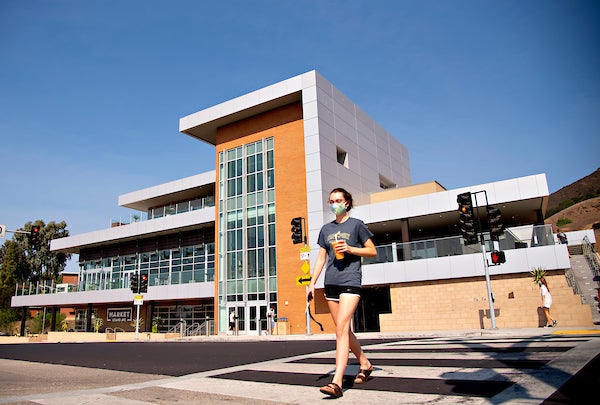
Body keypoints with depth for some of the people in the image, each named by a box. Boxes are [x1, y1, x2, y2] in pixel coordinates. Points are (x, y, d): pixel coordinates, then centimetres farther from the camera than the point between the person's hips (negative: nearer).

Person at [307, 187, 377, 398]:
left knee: (341, 329, -15)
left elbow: (372, 251, 4)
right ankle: (365, 364, 33)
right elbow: (321, 258, 16)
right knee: (344, 330, 12)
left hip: (350, 281, -6)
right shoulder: (326, 229, 15)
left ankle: (337, 383, -17)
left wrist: (350, 249, -11)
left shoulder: (356, 224, 3)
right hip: (331, 283, 6)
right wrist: (312, 283, 9)